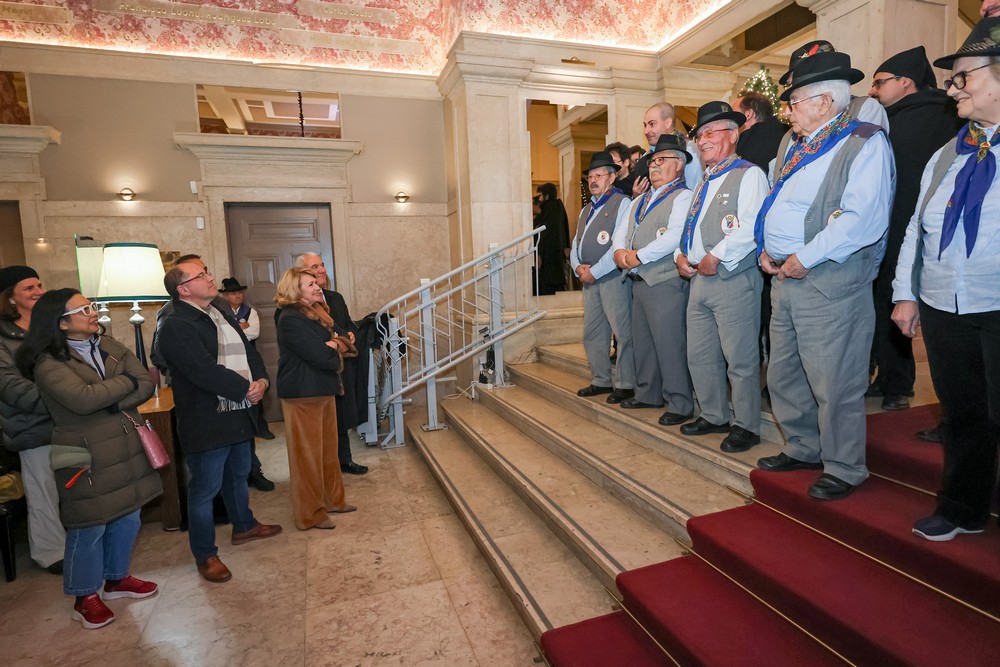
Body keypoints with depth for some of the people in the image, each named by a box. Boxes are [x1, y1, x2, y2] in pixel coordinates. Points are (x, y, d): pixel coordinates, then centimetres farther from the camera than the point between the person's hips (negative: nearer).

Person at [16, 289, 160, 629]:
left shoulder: (110, 347, 4)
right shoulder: (49, 363, -12)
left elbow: (147, 384, -3)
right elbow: (84, 399, -27)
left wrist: (113, 404, -18)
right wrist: (126, 381, -14)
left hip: (127, 448, 6)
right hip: (86, 457, -6)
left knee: (127, 519, 17)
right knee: (89, 528, 7)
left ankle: (117, 578, 38)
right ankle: (86, 597, 27)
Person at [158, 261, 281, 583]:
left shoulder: (222, 315, 13)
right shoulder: (176, 327, -17)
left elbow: (249, 351, 11)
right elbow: (206, 372, -26)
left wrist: (261, 381, -8)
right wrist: (246, 389, -16)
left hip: (238, 415, 9)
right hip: (206, 422, -9)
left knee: (238, 476, 24)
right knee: (205, 489, 5)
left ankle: (243, 526, 45)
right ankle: (205, 555, 20)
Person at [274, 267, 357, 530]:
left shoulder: (316, 314, 14)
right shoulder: (291, 319, -16)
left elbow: (337, 344, 11)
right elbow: (319, 356, -23)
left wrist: (330, 346, -10)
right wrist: (334, 348, -4)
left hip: (322, 390, 9)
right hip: (303, 394, -9)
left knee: (328, 450, 17)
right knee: (308, 455, 1)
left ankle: (332, 499, 32)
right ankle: (310, 515, 13)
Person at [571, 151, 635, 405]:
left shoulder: (622, 203, -3)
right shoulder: (586, 209, 21)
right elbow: (576, 243, 19)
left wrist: (594, 272, -14)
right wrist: (578, 267, -1)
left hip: (613, 277, -8)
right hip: (589, 279, 8)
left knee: (622, 332, -4)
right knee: (592, 333, 11)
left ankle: (625, 384, 5)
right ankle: (601, 381, 22)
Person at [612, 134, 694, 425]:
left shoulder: (683, 197, -5)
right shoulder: (640, 200, 23)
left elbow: (674, 236, -18)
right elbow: (622, 229, 18)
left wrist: (639, 256, -15)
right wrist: (620, 250, -3)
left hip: (665, 281, -9)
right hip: (638, 280, 9)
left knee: (669, 343, -7)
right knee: (642, 341, 14)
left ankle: (679, 404, 4)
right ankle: (648, 393, 28)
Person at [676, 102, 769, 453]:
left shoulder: (749, 174, -5)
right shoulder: (705, 181, 22)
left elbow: (750, 228, -18)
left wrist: (716, 258, -17)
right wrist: (682, 254, 8)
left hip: (734, 280, -9)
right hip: (699, 279, 9)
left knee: (740, 359, -1)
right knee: (700, 356, 13)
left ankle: (746, 425, 13)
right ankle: (714, 415, 28)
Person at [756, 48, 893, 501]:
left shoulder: (865, 144, -6)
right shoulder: (796, 148, 20)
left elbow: (863, 219, -18)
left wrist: (806, 258, -19)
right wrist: (767, 248, 7)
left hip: (830, 282, -9)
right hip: (785, 278, 9)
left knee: (834, 385, -1)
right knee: (783, 376, 15)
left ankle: (843, 469, 17)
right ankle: (803, 449, 33)